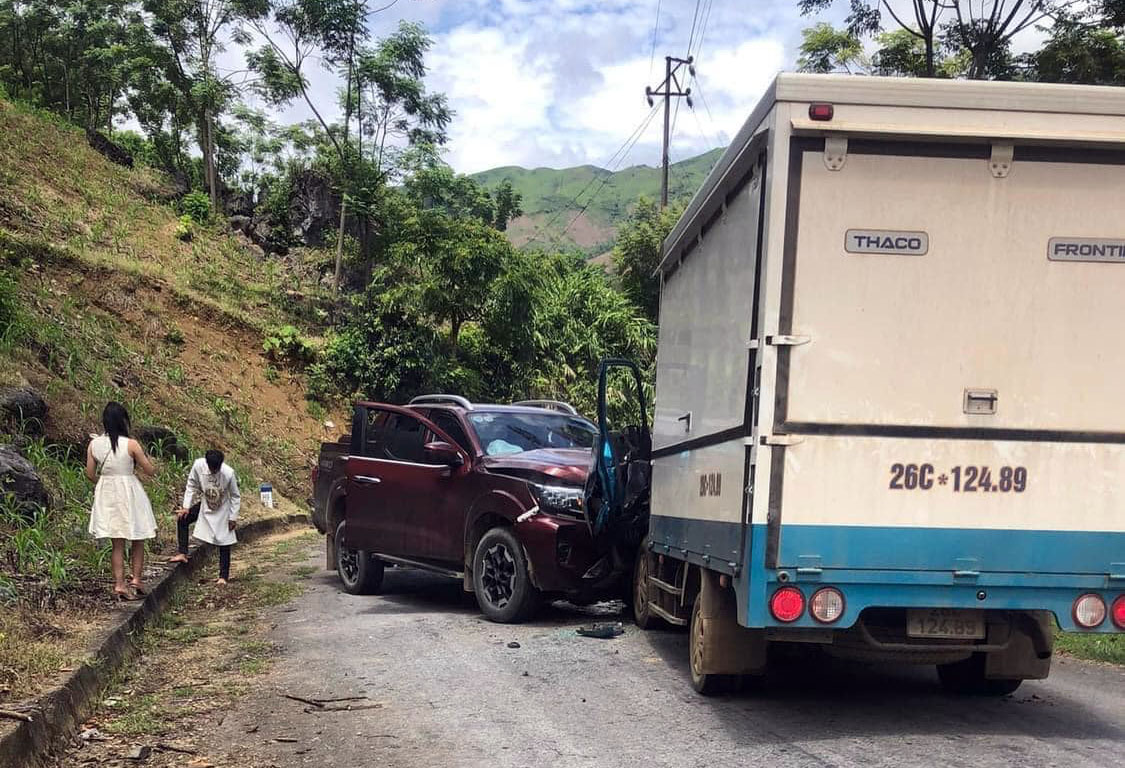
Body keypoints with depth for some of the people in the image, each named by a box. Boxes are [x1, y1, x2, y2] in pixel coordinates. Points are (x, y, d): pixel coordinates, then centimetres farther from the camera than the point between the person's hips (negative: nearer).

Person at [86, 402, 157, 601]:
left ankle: (119, 584, 8)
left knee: (117, 543, 12)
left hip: (107, 495, 4)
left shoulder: (94, 444, -4)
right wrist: (140, 461, 11)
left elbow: (90, 474, 4)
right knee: (138, 540, 16)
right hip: (129, 494, -4)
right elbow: (150, 471, -9)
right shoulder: (131, 445, -15)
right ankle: (137, 579, 15)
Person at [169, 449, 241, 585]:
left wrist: (233, 517, -13)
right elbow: (192, 486, -7)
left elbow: (235, 496, -15)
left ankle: (223, 577, 7)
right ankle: (183, 554, 0)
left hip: (222, 510, -3)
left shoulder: (229, 473, -29)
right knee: (182, 519, -10)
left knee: (224, 544, -1)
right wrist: (186, 506, -10)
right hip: (205, 505, 3)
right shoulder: (198, 465, -23)